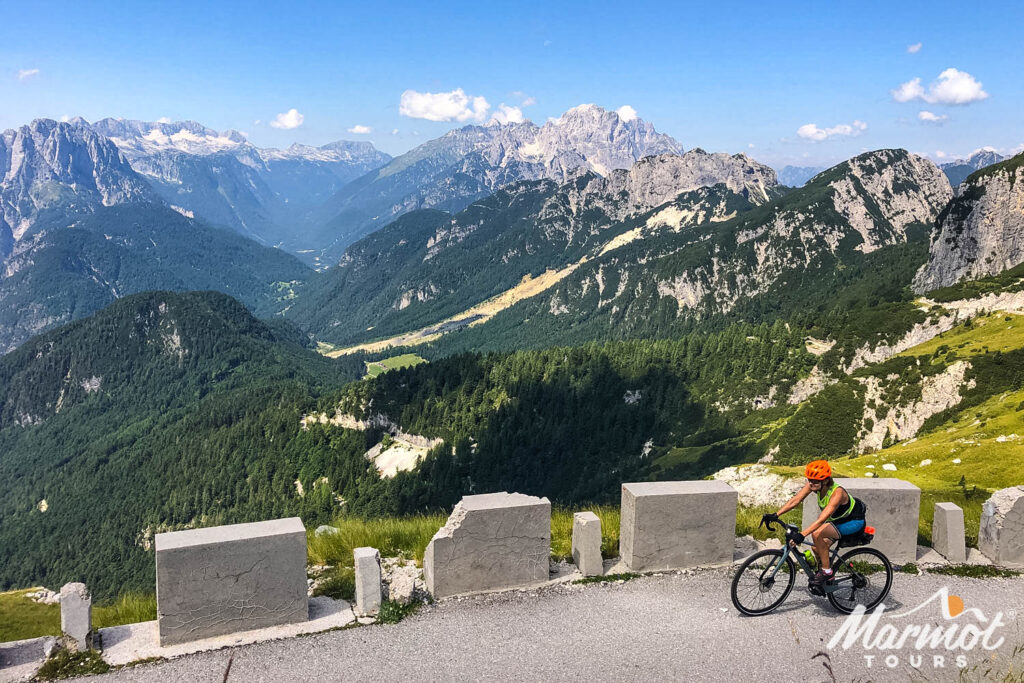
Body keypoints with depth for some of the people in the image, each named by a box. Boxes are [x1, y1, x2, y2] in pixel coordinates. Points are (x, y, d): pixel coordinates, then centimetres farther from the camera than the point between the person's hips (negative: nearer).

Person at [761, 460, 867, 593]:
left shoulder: (837, 493, -36)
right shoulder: (813, 484, -17)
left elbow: (821, 520, -44)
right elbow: (795, 500, -17)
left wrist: (802, 535, -52)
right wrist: (776, 515, -27)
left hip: (855, 522, -7)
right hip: (838, 520, 7)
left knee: (817, 534, -27)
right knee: (817, 548, -4)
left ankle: (826, 571, -10)